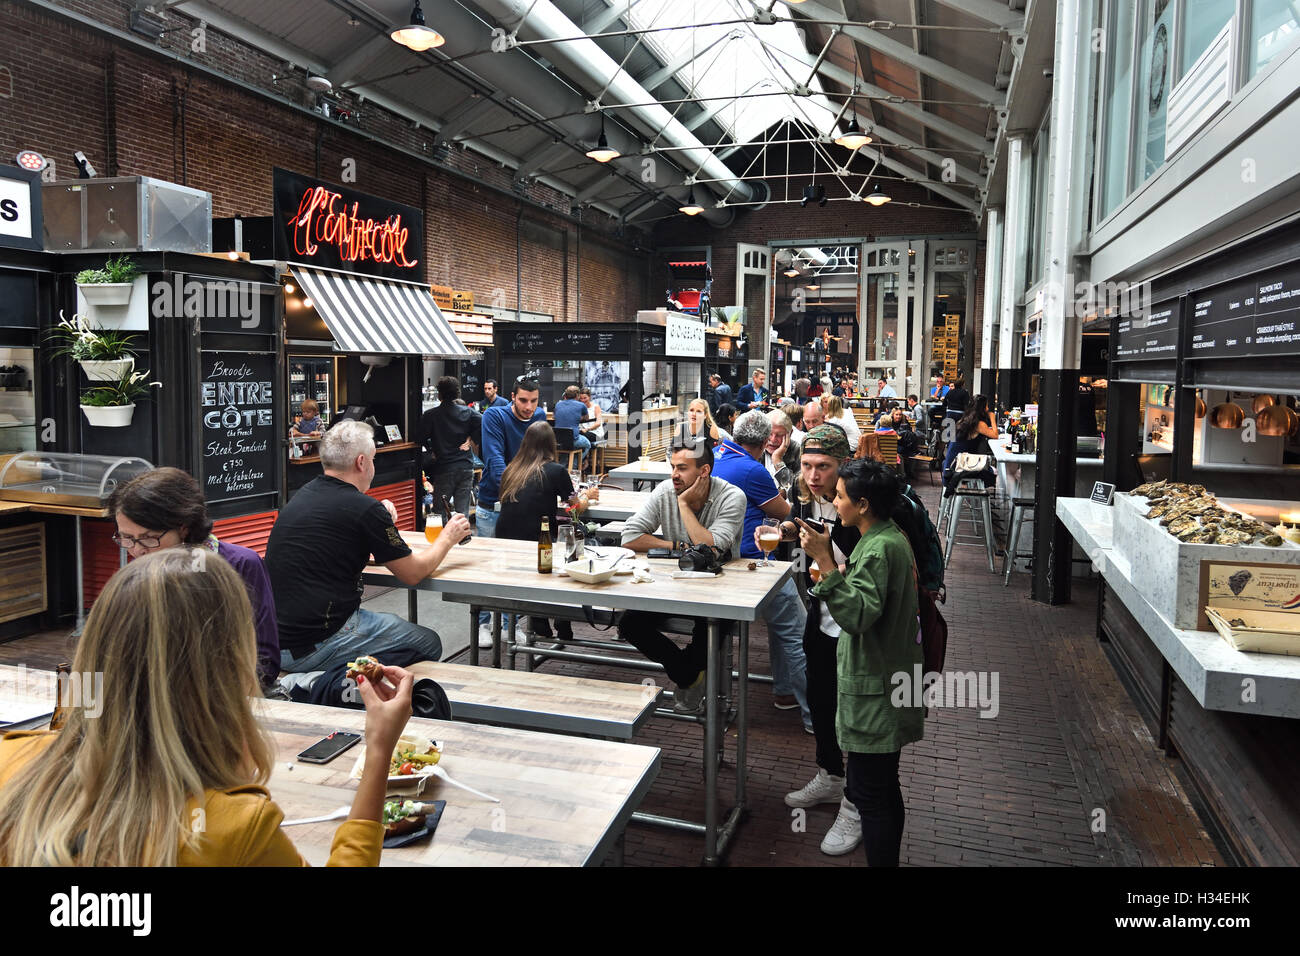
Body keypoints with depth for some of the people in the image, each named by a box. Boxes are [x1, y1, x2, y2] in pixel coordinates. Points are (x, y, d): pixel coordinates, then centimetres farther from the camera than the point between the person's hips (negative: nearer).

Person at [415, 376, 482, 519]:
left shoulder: (430, 415, -6)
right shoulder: (468, 412, 2)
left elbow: (420, 439, -8)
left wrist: (432, 451, 7)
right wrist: (473, 442, 1)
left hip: (444, 469, -3)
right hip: (466, 467, 3)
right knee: (463, 512, 6)